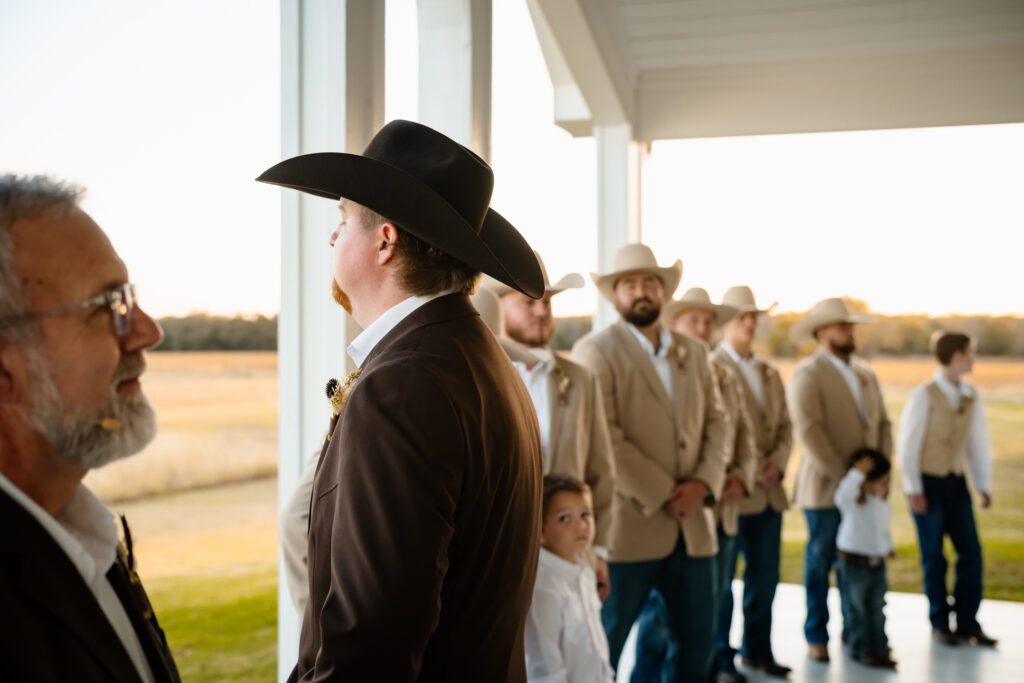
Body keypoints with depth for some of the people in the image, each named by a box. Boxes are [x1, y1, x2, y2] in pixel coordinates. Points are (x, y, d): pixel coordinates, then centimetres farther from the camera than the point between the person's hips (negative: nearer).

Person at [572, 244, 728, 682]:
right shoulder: (595, 352, -6)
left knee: (697, 642, 12)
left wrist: (703, 484, -6)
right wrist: (663, 496, -14)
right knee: (603, 646, 3)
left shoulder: (694, 353, 14)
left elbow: (714, 422, 11)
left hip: (693, 527, 6)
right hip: (628, 526, -6)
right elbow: (606, 440, -14)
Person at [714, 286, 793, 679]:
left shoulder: (770, 374, 16)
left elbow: (785, 426, 14)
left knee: (764, 576, 11)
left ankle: (757, 650, 23)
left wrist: (777, 462, -4)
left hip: (768, 492, 7)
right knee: (721, 578, 3)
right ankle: (719, 656, 14)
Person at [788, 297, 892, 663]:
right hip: (825, 487, -5)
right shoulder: (807, 373, -8)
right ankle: (817, 637, 13)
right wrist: (844, 476, -16)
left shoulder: (865, 372, 14)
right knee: (820, 561, 4)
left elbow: (882, 423, 14)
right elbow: (809, 430, -17)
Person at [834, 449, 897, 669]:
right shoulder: (852, 501, -19)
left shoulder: (883, 502, 7)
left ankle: (880, 648, 19)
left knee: (877, 608, 11)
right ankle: (861, 649, 15)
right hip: (854, 562, -7)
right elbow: (843, 495, -45)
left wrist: (889, 546, 34)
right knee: (858, 609, 4)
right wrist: (858, 473, -45)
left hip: (877, 562, 7)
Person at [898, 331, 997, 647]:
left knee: (971, 552, 2)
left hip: (956, 482, 5)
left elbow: (979, 442, 11)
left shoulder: (971, 396, 5)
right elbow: (908, 443, -9)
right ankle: (940, 624, 16)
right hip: (927, 482, -5)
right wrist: (913, 489, -11)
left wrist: (984, 485, 7)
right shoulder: (924, 395, -11)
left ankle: (967, 623, 13)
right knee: (934, 556, 2)